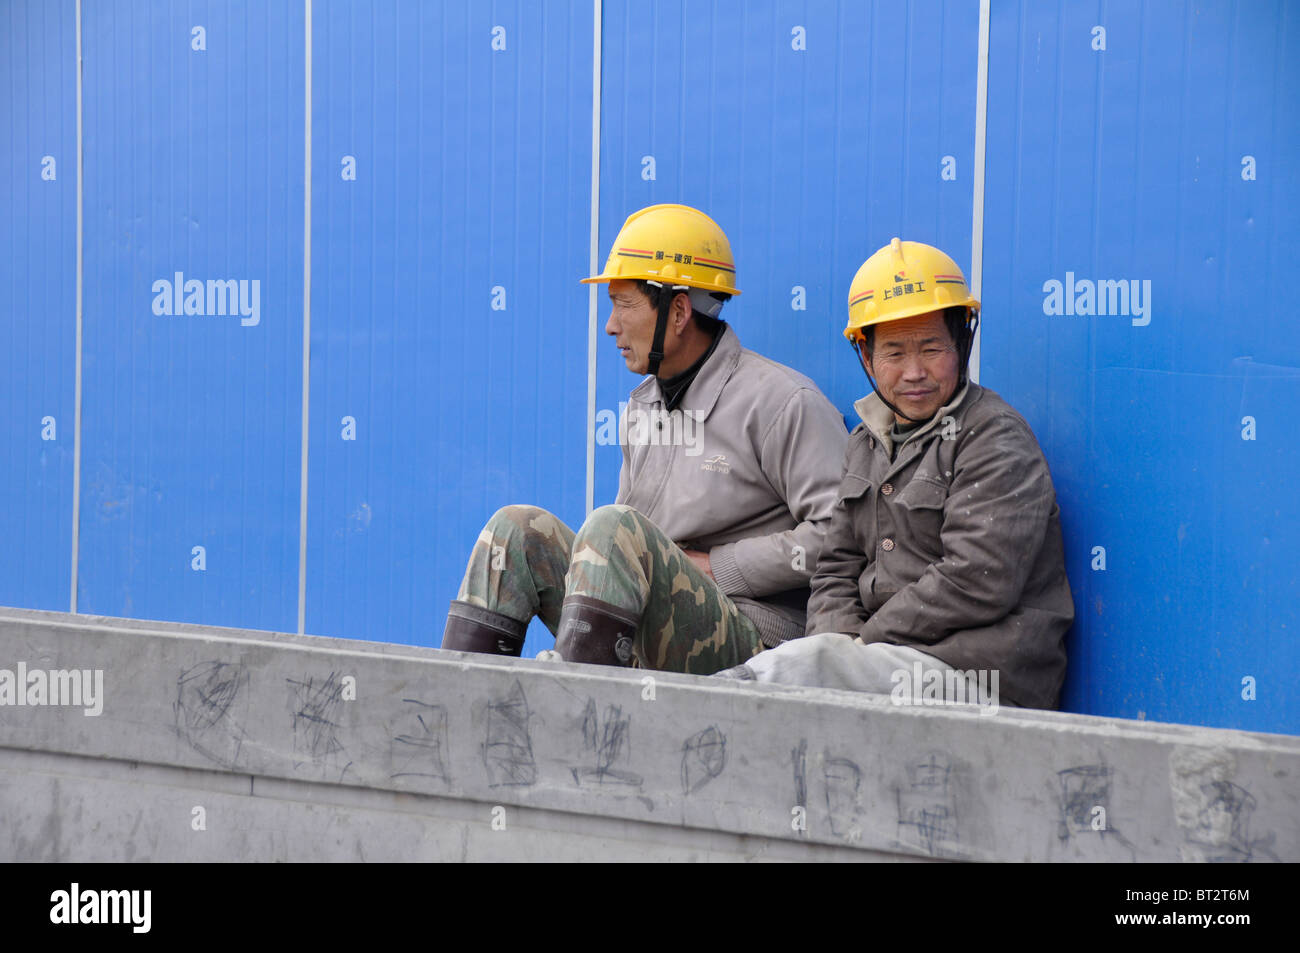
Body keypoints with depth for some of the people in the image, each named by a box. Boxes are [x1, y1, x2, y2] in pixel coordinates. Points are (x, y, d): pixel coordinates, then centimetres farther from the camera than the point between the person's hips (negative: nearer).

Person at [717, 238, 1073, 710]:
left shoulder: (997, 441, -7)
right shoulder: (868, 443, 20)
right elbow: (837, 567, 19)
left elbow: (977, 584, -18)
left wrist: (869, 639, -13)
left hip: (977, 674, -8)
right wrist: (840, 639, -3)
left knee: (797, 666, -26)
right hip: (888, 656, 8)